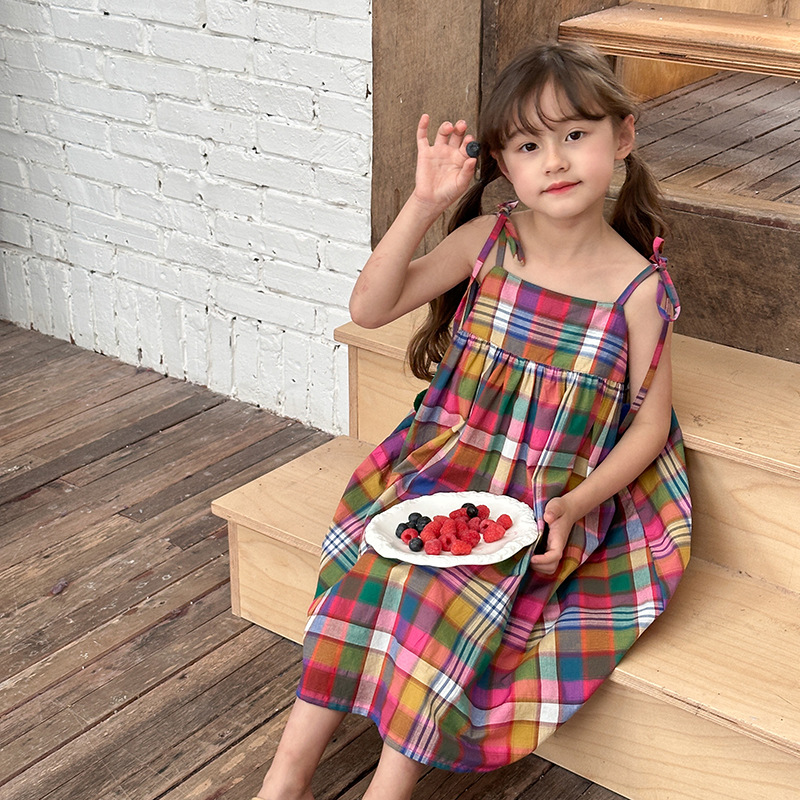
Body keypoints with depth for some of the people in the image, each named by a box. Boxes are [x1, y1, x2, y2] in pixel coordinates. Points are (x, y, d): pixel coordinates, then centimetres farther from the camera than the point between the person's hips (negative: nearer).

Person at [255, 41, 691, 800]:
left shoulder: (639, 289, -9)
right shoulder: (488, 240, -3)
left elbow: (650, 423, -1)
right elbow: (369, 308, -4)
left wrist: (574, 506, -14)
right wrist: (422, 206, -15)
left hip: (551, 505, -3)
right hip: (443, 468, 3)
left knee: (451, 592, -26)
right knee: (369, 559, -18)